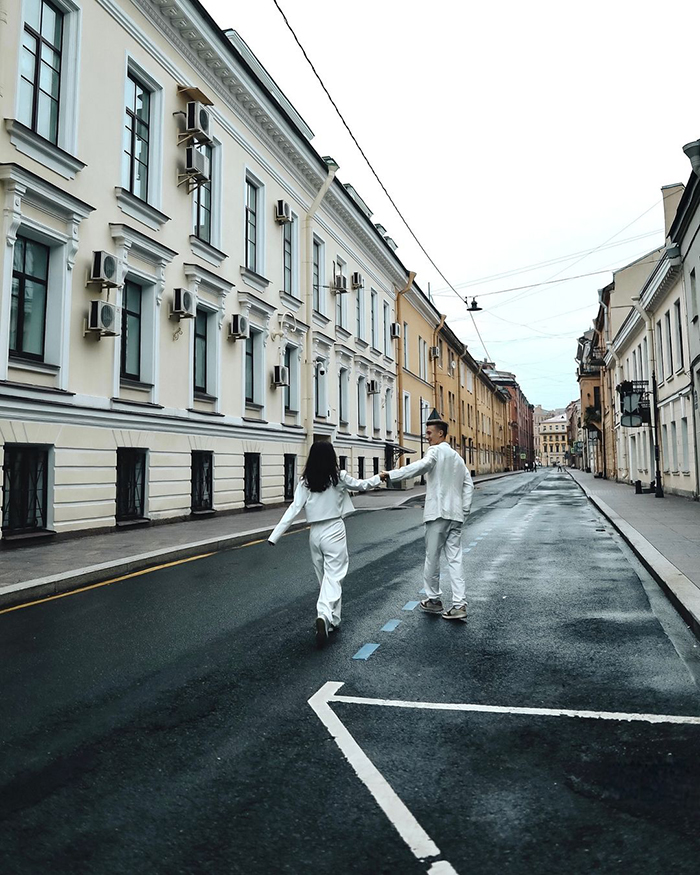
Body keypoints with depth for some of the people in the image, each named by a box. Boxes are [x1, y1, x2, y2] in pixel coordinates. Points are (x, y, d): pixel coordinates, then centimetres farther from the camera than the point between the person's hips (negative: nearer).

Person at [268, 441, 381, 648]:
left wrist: (275, 536, -6)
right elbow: (361, 485, 9)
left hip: (315, 533, 3)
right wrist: (378, 478, 28)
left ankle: (332, 620, 28)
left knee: (324, 578, 17)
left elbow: (294, 509, -7)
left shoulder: (305, 482, -2)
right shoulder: (339, 477, -7)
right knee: (334, 577, -5)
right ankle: (324, 615, -26)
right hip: (334, 531, -3)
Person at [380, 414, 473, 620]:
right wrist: (464, 512, 15)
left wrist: (391, 474, -29)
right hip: (455, 515, 7)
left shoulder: (436, 451, -5)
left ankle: (434, 600, 17)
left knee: (432, 558, 6)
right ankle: (459, 605, 0)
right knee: (455, 559, 4)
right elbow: (468, 484, 17)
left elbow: (421, 466, -26)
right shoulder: (457, 456, 20)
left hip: (438, 513, -7)